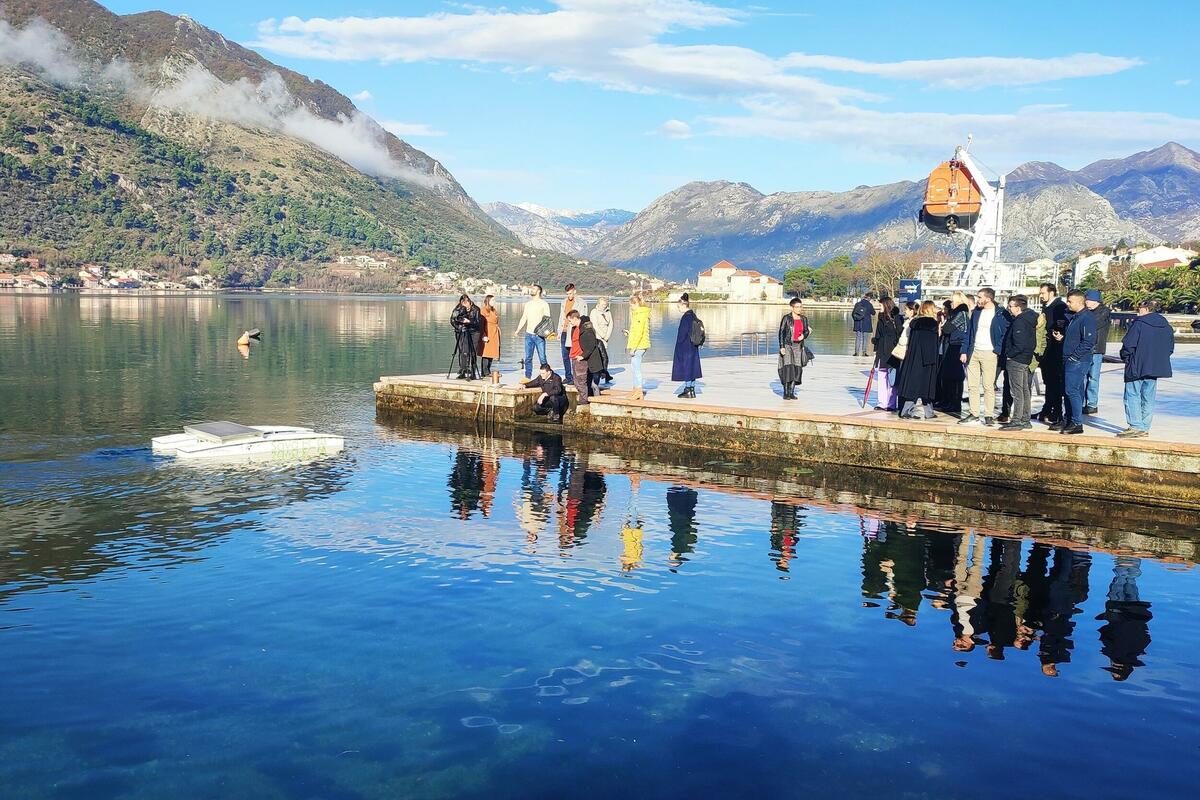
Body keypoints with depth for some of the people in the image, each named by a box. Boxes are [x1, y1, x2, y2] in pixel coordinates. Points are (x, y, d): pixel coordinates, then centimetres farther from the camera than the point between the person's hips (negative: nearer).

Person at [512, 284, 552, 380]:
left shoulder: (544, 304, 0)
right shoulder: (528, 304, 16)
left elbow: (548, 319, -4)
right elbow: (524, 318, 20)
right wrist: (517, 330, 14)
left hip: (539, 335, -5)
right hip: (529, 334, 5)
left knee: (542, 358, -5)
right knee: (528, 357, 7)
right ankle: (527, 377, 13)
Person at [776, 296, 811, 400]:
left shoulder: (803, 319, 7)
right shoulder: (786, 318, -7)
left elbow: (806, 331, 14)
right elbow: (781, 333, -8)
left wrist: (803, 336, -11)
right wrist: (782, 347, -15)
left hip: (798, 346, 5)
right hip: (787, 345, -5)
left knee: (796, 369, 1)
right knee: (787, 368, -13)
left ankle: (791, 392, 9)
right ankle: (785, 393, -7)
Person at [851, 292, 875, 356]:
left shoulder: (857, 304, 0)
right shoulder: (869, 305, -8)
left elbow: (852, 314, 5)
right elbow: (873, 313, 6)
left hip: (858, 324, 2)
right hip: (866, 324, -2)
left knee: (857, 338, 7)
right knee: (865, 338, 4)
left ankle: (856, 352, 5)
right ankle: (864, 352, 2)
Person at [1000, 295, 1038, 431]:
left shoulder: (1019, 322, -19)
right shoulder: (1030, 319, 11)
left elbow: (1019, 345, -24)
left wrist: (1009, 355, -11)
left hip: (1016, 360, -10)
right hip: (1027, 360, 10)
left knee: (1017, 392, -6)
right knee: (1025, 391, 14)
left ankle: (1017, 421, -3)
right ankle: (1025, 420, 20)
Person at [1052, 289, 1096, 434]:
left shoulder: (1087, 318, -15)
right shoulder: (1075, 317, 17)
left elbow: (1089, 342, -21)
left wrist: (1074, 356, -18)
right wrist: (1062, 337, 9)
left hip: (1078, 362, -10)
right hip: (1069, 361, 10)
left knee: (1072, 391, -11)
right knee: (1068, 391, 13)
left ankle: (1077, 423, -6)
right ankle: (1067, 420, 21)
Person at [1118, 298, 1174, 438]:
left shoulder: (1138, 323, -10)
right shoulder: (1166, 325, 11)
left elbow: (1128, 344, -15)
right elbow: (1170, 347, 15)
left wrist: (1125, 358, 1)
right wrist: (1160, 358, 19)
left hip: (1137, 367, -7)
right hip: (1156, 368, 7)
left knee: (1132, 396, -3)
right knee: (1148, 398, 11)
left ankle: (1135, 426, -10)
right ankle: (1144, 428, 13)